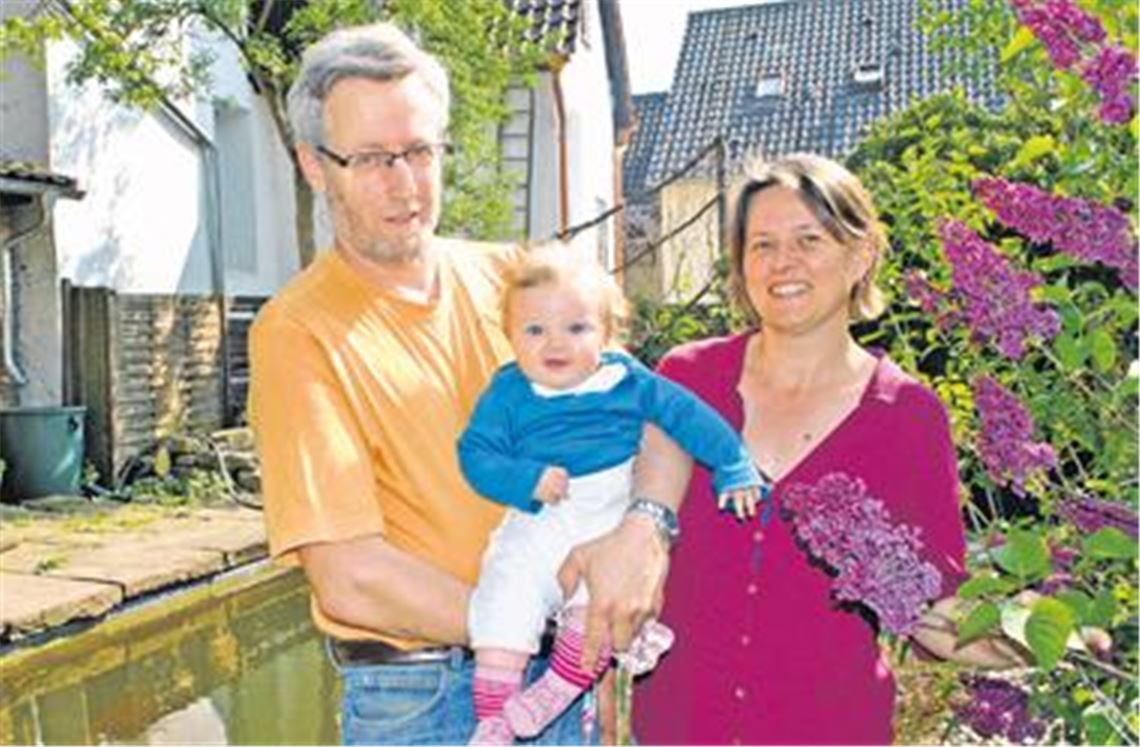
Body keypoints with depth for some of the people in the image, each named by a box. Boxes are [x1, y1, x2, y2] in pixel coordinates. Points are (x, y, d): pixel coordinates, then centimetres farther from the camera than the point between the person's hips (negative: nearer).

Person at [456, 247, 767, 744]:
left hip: (614, 520, 0)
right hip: (536, 524, 1)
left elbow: (688, 416, 9)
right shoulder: (508, 393, 4)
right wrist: (527, 480, -17)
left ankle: (555, 691, -7)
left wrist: (734, 469, 5)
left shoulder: (626, 380, 5)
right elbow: (476, 454, -1)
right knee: (504, 596, -16)